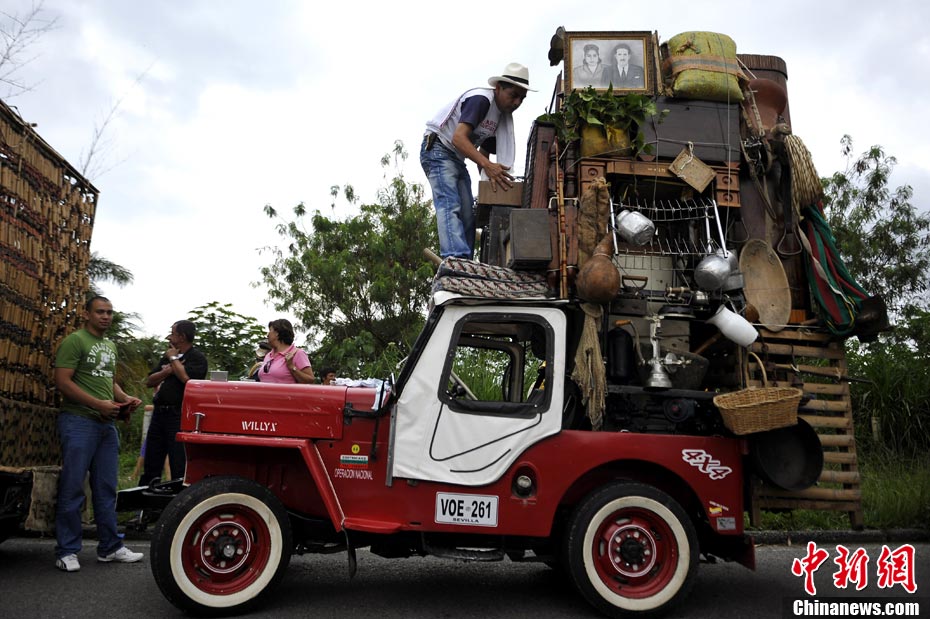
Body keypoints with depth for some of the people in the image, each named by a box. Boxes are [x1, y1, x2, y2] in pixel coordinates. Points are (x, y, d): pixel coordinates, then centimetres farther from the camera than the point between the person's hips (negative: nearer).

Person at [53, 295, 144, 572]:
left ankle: (110, 547, 18)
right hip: (79, 421, -7)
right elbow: (62, 381, -13)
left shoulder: (110, 346, 19)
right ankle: (66, 551, 10)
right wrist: (99, 404, -19)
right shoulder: (74, 341, -6)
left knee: (106, 489, 11)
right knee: (72, 488, -1)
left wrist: (125, 399, 7)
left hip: (107, 424, 8)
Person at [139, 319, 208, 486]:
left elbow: (186, 377, -21)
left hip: (179, 416, -7)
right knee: (151, 466, 14)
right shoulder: (167, 357, 19)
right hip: (159, 413, 7)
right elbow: (149, 382, 13)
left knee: (179, 466, -4)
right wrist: (167, 370, -4)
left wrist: (174, 358, -5)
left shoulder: (198, 358, -3)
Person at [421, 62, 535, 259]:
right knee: (450, 206, -26)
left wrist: (491, 177, -4)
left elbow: (483, 151, 15)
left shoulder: (503, 117, 10)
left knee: (467, 215, 3)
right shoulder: (480, 98, -18)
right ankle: (456, 257, -39)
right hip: (438, 148, -10)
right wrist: (486, 165, -42)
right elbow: (458, 138, -31)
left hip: (458, 159, 10)